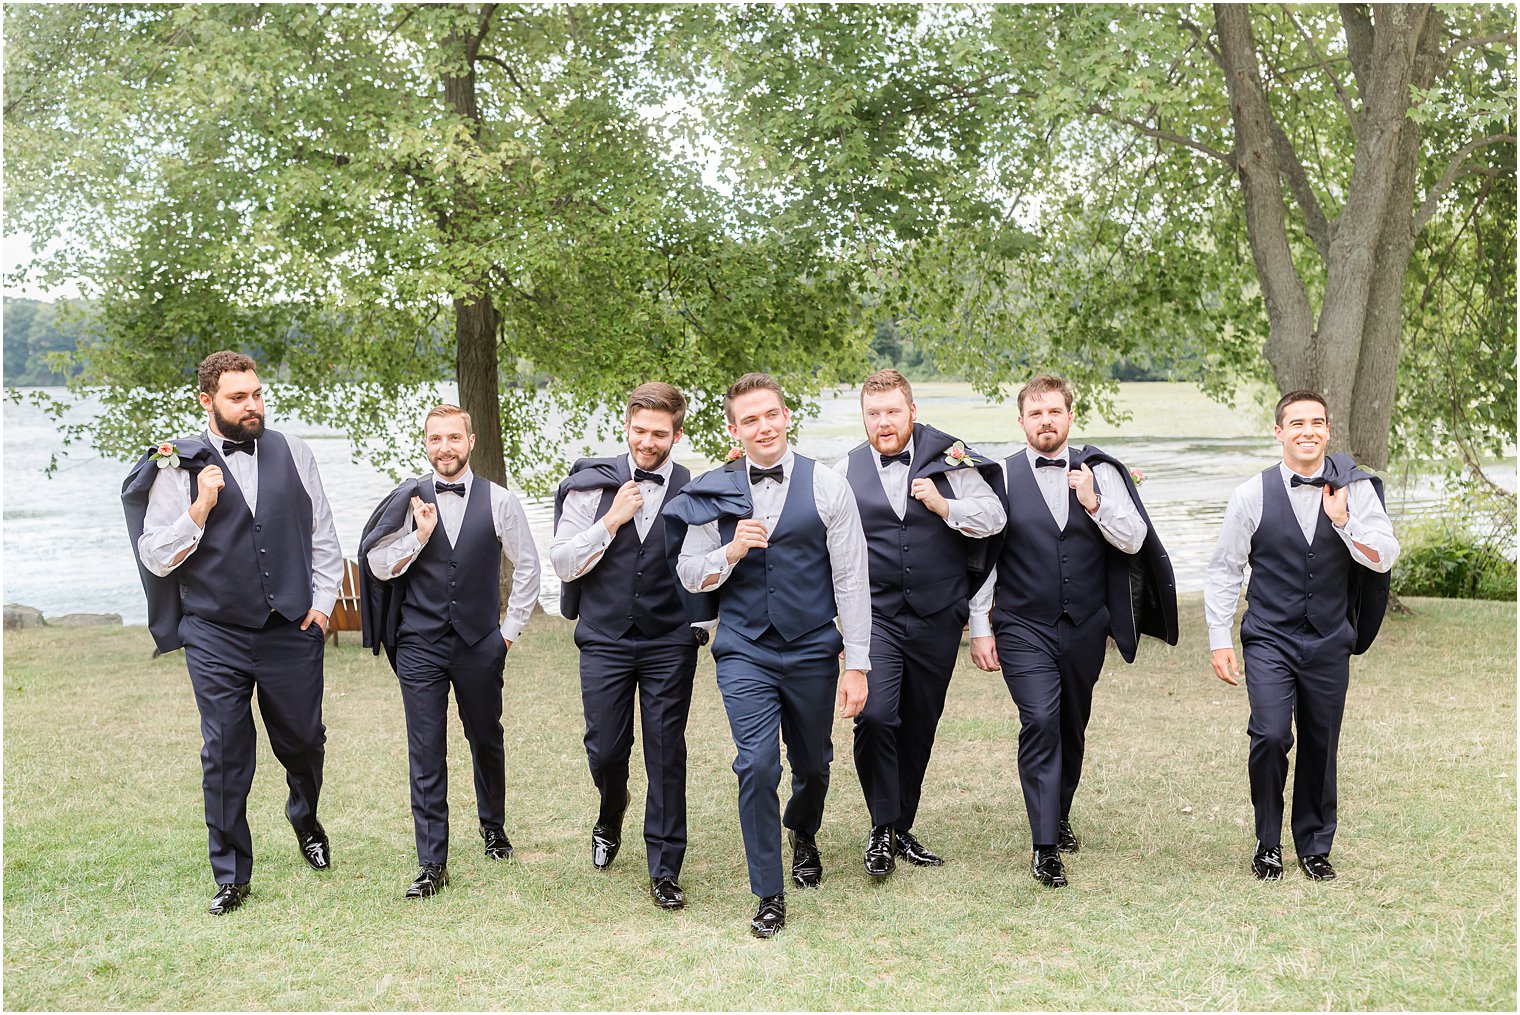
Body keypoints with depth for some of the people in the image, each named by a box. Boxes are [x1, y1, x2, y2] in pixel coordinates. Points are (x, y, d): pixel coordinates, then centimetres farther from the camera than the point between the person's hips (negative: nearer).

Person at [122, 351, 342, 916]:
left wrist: (322, 601, 6)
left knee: (303, 742, 11)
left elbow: (322, 534, 13)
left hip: (292, 631, 2)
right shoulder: (178, 467, -2)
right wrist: (200, 509, -15)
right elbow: (156, 559, -3)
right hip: (216, 637, -2)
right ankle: (231, 876, 15)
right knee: (224, 757, 1)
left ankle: (305, 819, 43)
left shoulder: (292, 453, 5)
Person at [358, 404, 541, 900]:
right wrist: (419, 535, -13)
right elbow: (380, 567, 1)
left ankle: (493, 826, 39)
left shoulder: (499, 501, 0)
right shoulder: (406, 501, 0)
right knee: (426, 755, -2)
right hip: (420, 645, 0)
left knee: (486, 740, 15)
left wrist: (511, 628, 7)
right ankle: (432, 863, 3)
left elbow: (527, 565, 9)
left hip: (480, 644, 1)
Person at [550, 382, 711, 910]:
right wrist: (611, 521, -13)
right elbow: (563, 564, -3)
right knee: (605, 750, 6)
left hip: (670, 643, -1)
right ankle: (611, 818, 40)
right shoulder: (591, 486, -1)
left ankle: (665, 870, 13)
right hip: (605, 639, 1)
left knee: (666, 753, 1)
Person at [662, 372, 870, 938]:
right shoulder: (714, 493, 1)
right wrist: (730, 552, -15)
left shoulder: (826, 488, -4)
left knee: (813, 765, 16)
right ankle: (769, 896, 4)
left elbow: (851, 580, -3)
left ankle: (803, 834, 50)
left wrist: (857, 665, -6)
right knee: (757, 767, -11)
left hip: (812, 651, 0)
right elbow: (689, 575, 7)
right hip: (745, 652, 0)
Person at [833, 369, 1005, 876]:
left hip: (937, 618, 2)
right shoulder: (845, 471, 4)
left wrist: (942, 505, -13)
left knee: (920, 727, 10)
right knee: (874, 715, -19)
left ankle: (902, 828, 26)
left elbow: (993, 517, 0)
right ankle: (882, 829, -3)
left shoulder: (946, 458, 3)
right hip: (874, 615, -1)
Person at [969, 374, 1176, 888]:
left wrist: (1095, 504, -17)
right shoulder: (1001, 477, -1)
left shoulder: (1100, 473, 5)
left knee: (1073, 726, 15)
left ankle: (1059, 817, 37)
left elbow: (1133, 541, -1)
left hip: (1085, 627, 3)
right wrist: (980, 628, -2)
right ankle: (1045, 847, -12)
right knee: (1040, 722, -16)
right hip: (1023, 628, -3)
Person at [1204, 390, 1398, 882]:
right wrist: (1219, 640, -2)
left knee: (1321, 747, 8)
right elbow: (1223, 570, 2)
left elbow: (1383, 559, -6)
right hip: (1269, 639, -2)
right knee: (1270, 736, -16)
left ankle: (1315, 847, 26)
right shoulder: (1252, 495, -3)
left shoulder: (1355, 490, 0)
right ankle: (1267, 844, 4)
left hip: (1330, 642, 2)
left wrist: (1344, 522, -21)